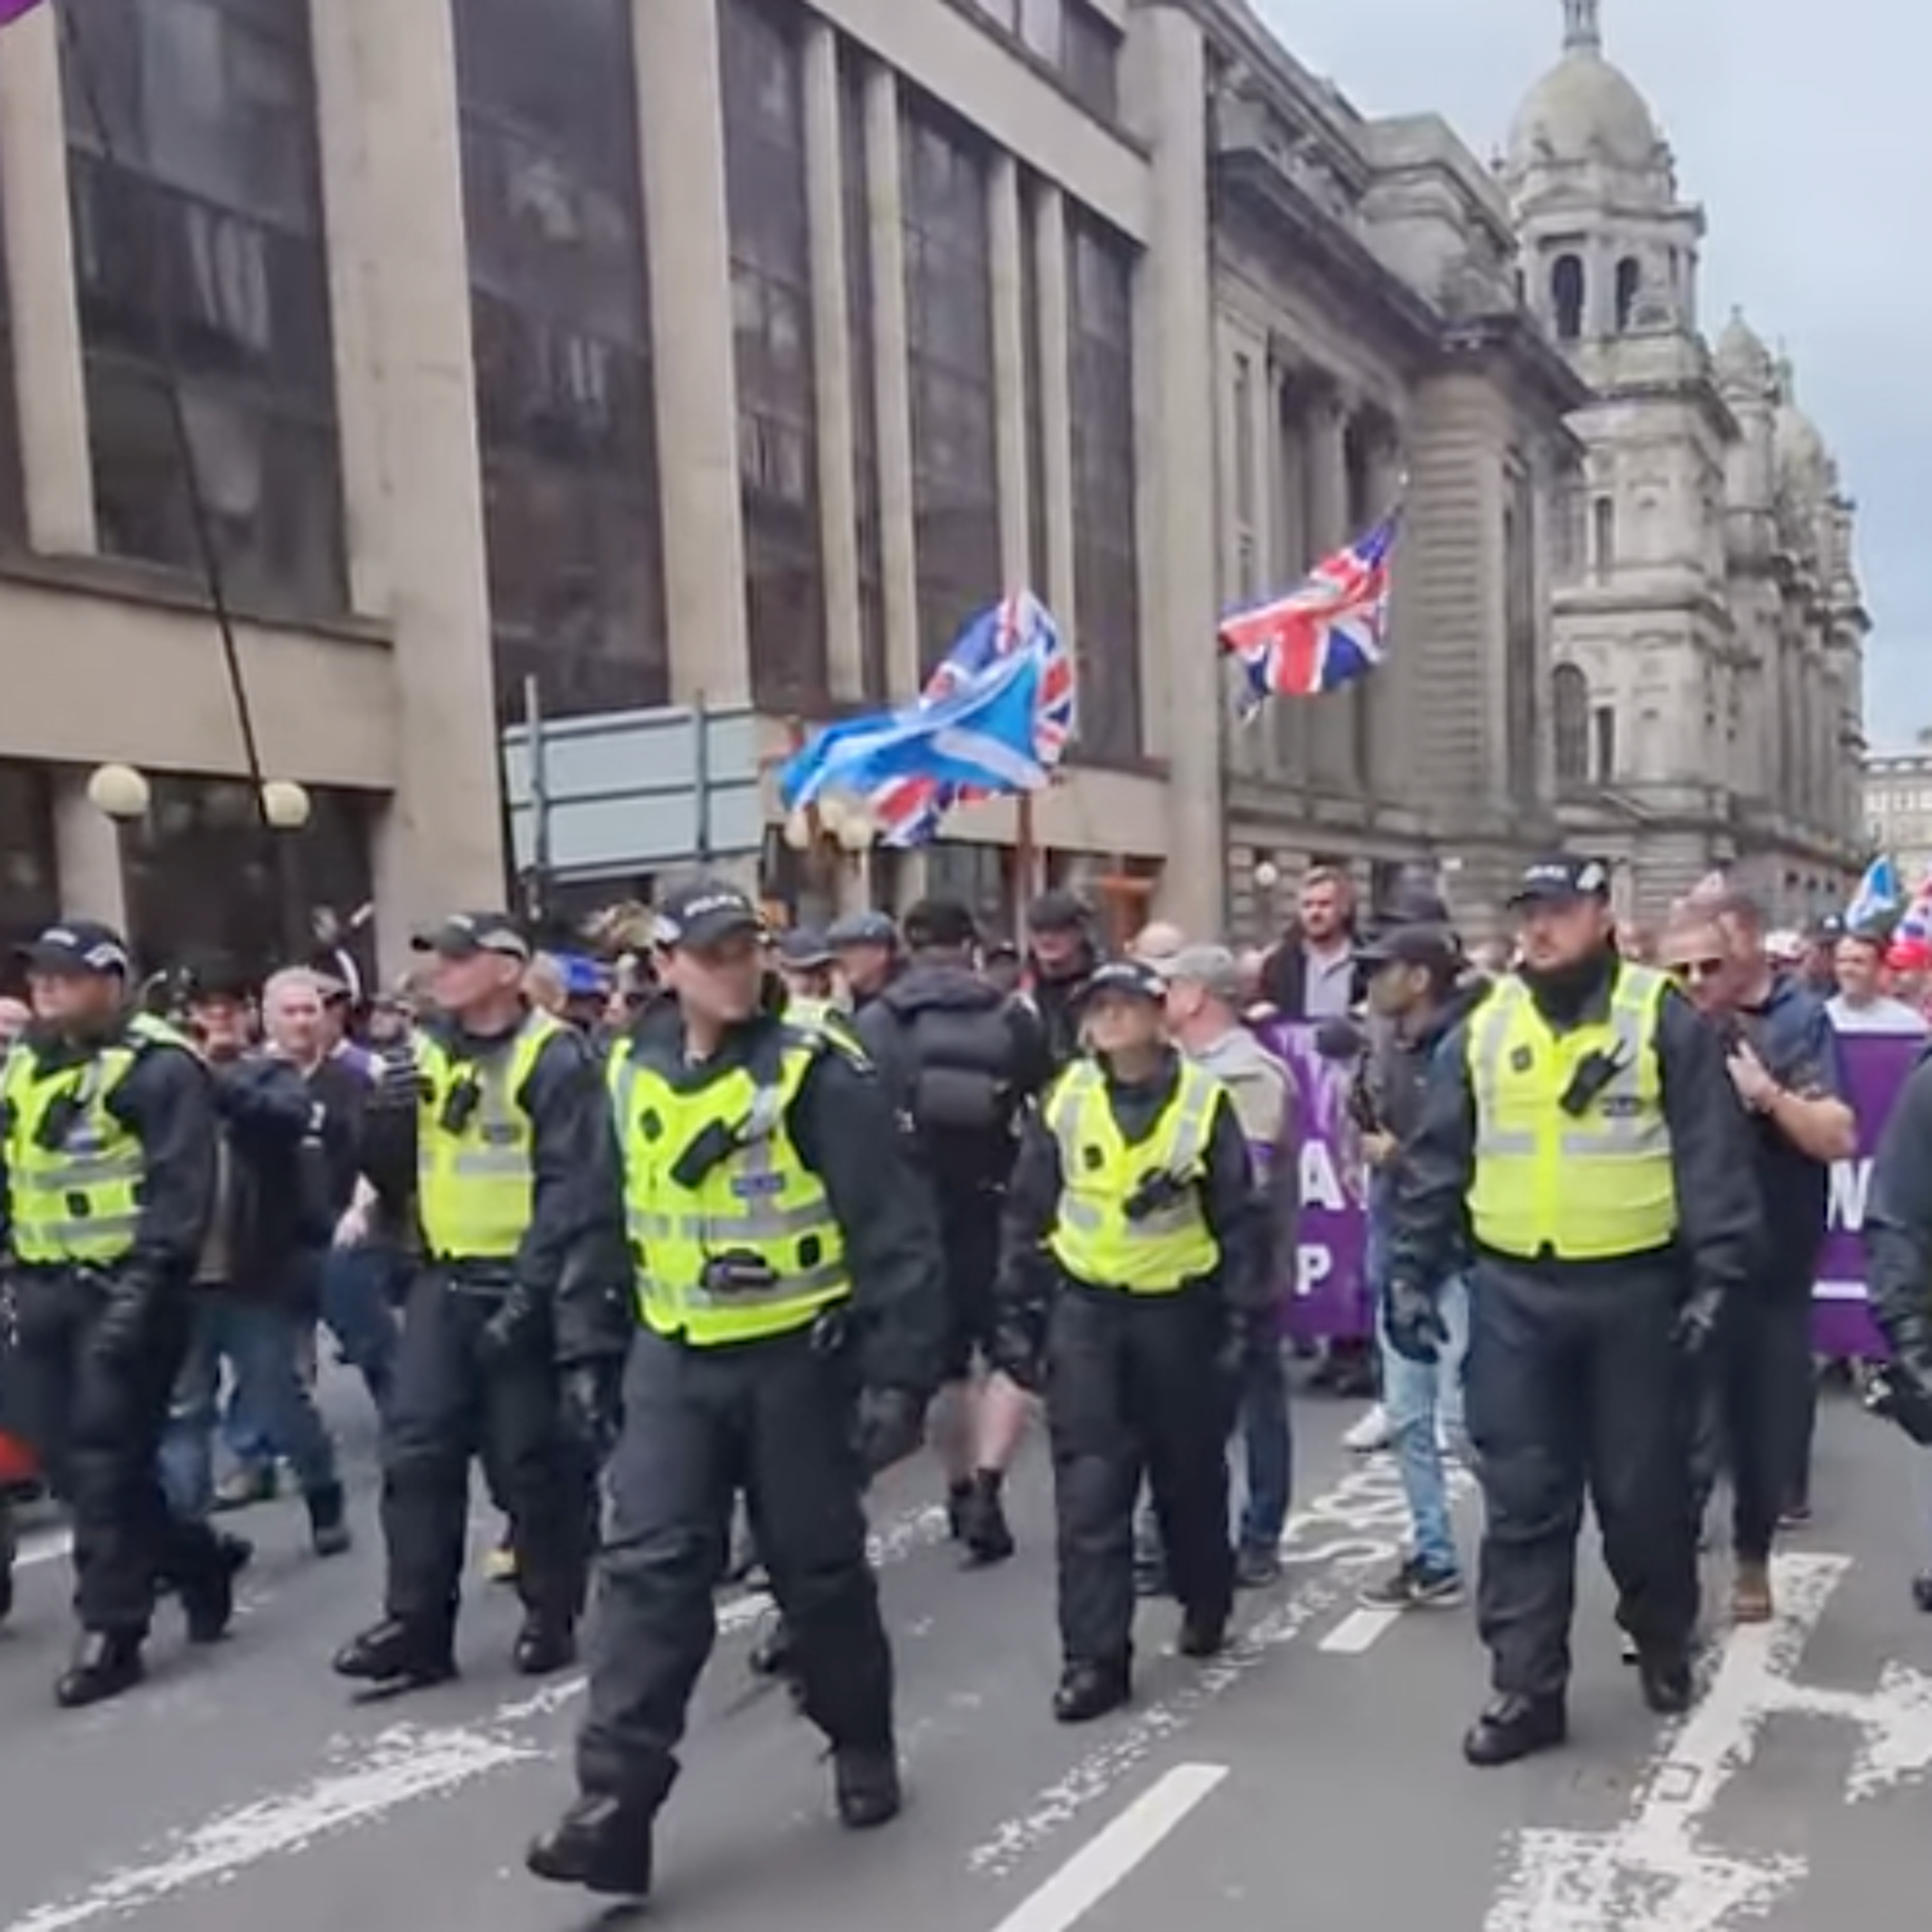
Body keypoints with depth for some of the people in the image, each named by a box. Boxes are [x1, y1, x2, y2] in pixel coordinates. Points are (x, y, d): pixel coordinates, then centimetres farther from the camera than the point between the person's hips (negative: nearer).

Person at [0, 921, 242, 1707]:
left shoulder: (157, 1068, -10)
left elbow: (182, 1193, -16)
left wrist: (143, 1288, -23)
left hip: (124, 1293, -8)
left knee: (107, 1462, -5)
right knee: (64, 1458, 10)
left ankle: (111, 1629, 7)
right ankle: (196, 1557, 28)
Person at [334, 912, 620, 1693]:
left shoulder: (555, 1058, -10)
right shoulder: (427, 1053, 11)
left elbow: (572, 1190, -16)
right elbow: (392, 1177, 14)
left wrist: (529, 1289, -21)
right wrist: (384, 1123, -7)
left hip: (524, 1286, -6)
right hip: (442, 1281, 6)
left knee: (532, 1462, 3)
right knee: (415, 1451, 2)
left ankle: (551, 1617, 19)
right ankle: (417, 1625, 10)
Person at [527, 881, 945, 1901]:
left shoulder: (815, 1073, -14)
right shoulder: (631, 1073, 3)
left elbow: (894, 1233, -14)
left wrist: (899, 1374, -17)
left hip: (797, 1360, -4)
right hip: (672, 1361, 4)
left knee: (819, 1570, 10)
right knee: (647, 1570, -4)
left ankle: (862, 1746, 34)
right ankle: (614, 1805, 0)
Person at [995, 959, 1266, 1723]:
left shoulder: (1204, 1099, -5)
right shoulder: (1065, 1100, 0)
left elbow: (1237, 1220, -2)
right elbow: (1027, 1214, 5)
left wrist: (1244, 1316, -5)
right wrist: (1016, 1313, 3)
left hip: (1177, 1310, -1)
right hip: (1084, 1309, 1)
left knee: (1190, 1475, 14)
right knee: (1089, 1489, -4)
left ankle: (1205, 1604, 39)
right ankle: (1094, 1658, 2)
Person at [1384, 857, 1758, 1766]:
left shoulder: (1662, 1020, -4)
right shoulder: (1483, 1030, 5)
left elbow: (1713, 1157, -5)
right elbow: (1434, 1162, 8)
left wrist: (1715, 1276, -11)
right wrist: (1411, 1275, 4)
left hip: (1632, 1290, -2)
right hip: (1513, 1293, 2)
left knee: (1643, 1488, 11)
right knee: (1521, 1498, 4)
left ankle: (1663, 1641, 36)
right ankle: (1527, 1688, 13)